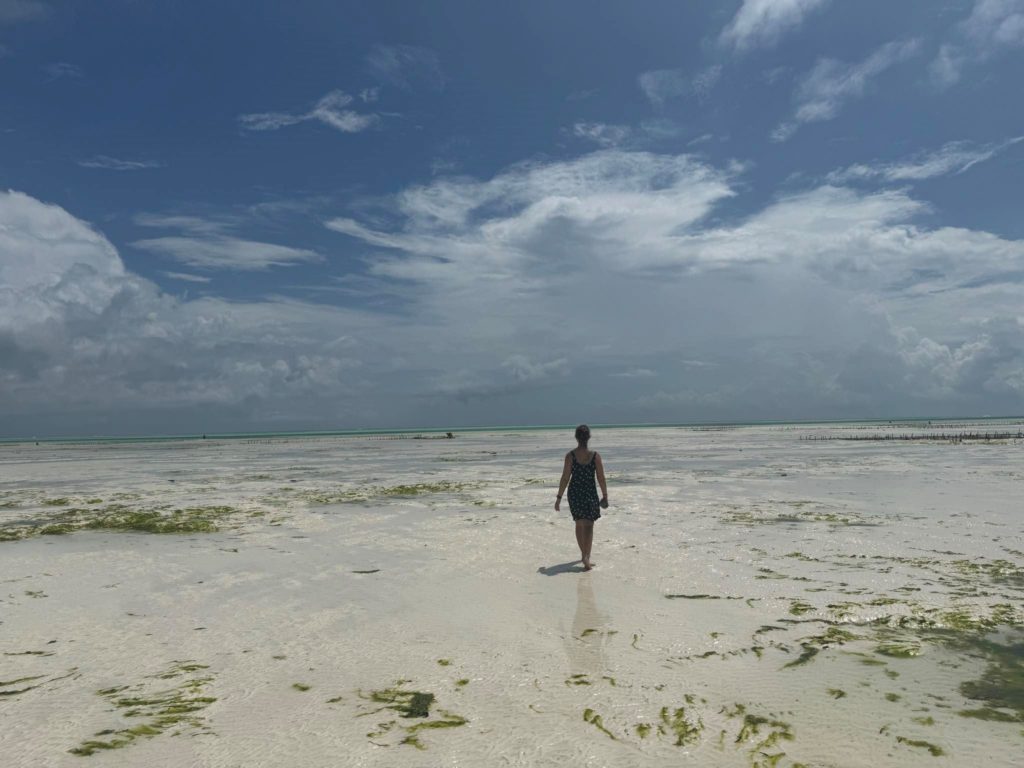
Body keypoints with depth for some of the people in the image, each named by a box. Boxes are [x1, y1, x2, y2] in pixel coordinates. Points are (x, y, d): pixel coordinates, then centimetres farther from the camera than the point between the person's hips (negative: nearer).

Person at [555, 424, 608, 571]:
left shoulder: (570, 456, -9)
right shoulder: (595, 456, -8)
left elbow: (565, 478, -9)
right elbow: (601, 478, -5)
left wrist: (559, 498, -2)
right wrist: (605, 496, 8)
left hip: (574, 493, 1)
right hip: (590, 493, -1)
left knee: (579, 525, 19)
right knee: (588, 526, 6)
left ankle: (584, 555, 33)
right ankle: (586, 557, -9)